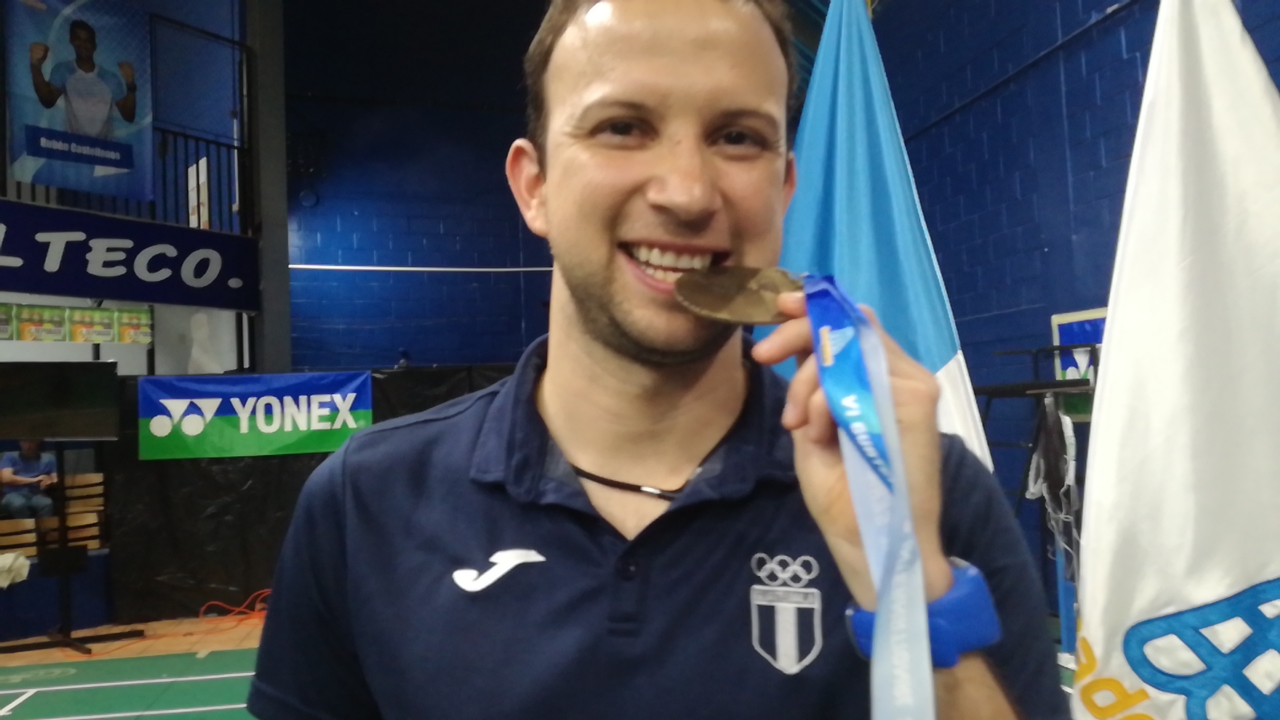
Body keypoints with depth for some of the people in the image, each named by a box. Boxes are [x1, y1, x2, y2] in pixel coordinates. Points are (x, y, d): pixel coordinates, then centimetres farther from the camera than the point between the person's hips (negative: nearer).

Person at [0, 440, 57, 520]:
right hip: (14, 494, -1)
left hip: (37, 495, 1)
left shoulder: (47, 459, 19)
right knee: (19, 504, -40)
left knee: (47, 504, -37)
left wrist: (49, 482, -15)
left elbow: (55, 480, 11)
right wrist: (34, 480, -5)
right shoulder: (10, 457, 12)